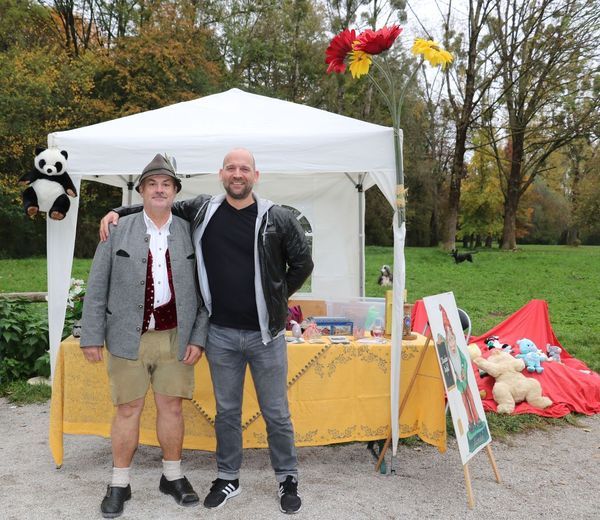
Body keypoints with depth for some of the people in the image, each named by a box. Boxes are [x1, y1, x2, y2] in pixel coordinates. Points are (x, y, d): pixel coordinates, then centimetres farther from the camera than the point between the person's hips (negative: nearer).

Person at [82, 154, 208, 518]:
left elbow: (203, 292, 4)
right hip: (128, 338, -1)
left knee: (172, 407, 9)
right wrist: (92, 336, -2)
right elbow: (97, 288, 2)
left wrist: (198, 337, -2)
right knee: (128, 410, 8)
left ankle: (173, 477, 28)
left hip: (175, 338, 1)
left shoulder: (190, 234, 3)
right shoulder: (118, 231, 1)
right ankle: (120, 484, 25)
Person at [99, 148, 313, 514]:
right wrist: (119, 212, 4)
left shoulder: (278, 218, -6)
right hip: (221, 333, 2)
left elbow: (302, 263, 4)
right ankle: (228, 478, 33)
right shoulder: (201, 210, 1)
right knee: (227, 410, 16)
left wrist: (277, 299, 7)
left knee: (276, 412, 10)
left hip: (266, 333, -2)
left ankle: (288, 479, 28)